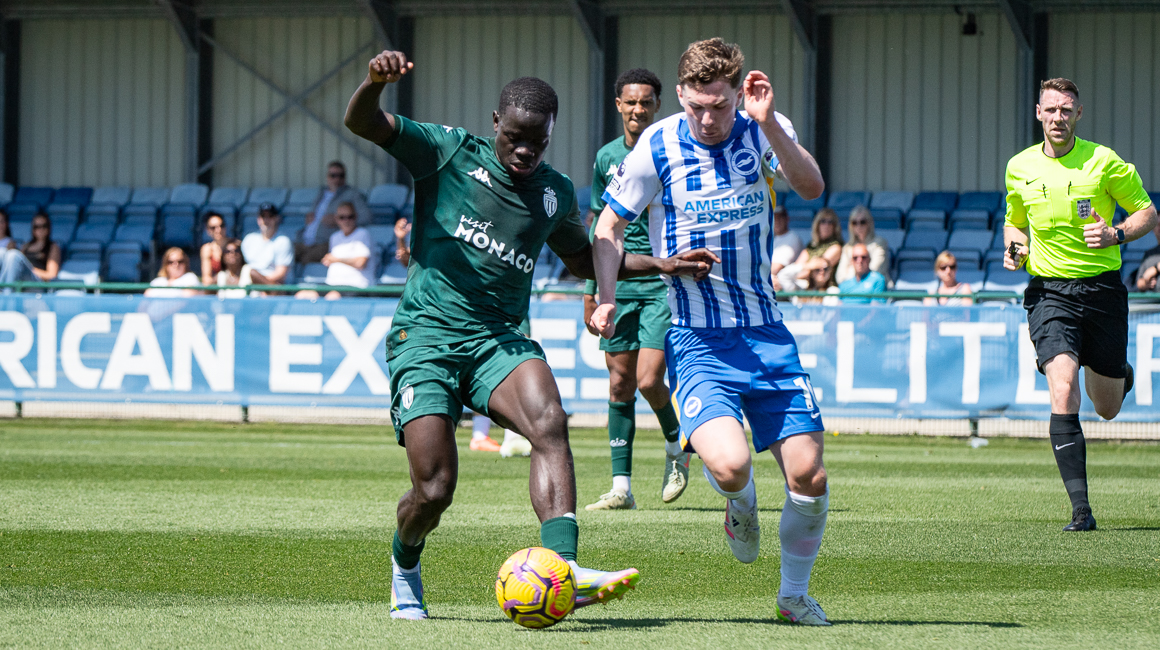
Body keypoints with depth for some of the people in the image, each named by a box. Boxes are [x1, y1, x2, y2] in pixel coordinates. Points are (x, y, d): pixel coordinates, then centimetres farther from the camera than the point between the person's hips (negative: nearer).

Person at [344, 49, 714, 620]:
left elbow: (583, 259, 32)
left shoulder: (555, 194, 14)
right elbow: (361, 124, -8)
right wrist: (376, 82, -30)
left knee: (549, 421, -30)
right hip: (425, 336, -3)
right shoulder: (450, 153, 1)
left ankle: (563, 571, -42)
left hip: (499, 338, 3)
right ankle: (404, 568, 24)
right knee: (434, 491, -12)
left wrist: (661, 265, 21)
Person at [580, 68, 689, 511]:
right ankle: (621, 487, 6)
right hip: (619, 285, 4)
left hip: (665, 283, -4)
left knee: (648, 379, -13)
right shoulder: (607, 158, 9)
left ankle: (677, 448, 16)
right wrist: (591, 289, 14)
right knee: (620, 383, 3)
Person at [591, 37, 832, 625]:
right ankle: (741, 504, 12)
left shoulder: (763, 132, -2)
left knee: (809, 476, -3)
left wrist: (768, 123, -33)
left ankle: (794, 594, 21)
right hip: (696, 340, -2)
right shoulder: (657, 148, -6)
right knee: (729, 465, -26)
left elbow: (812, 187, -20)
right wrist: (606, 298, -12)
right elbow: (609, 229, 4)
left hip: (765, 332, 2)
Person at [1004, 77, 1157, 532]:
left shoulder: (1104, 162, -5)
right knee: (1063, 393, -20)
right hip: (1049, 293, 1)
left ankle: (1119, 374, 51)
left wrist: (1116, 235, -17)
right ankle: (1080, 508, -20)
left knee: (1108, 408, 11)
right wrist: (1014, 247, 0)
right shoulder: (1020, 168, 4)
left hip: (1102, 289, -1)